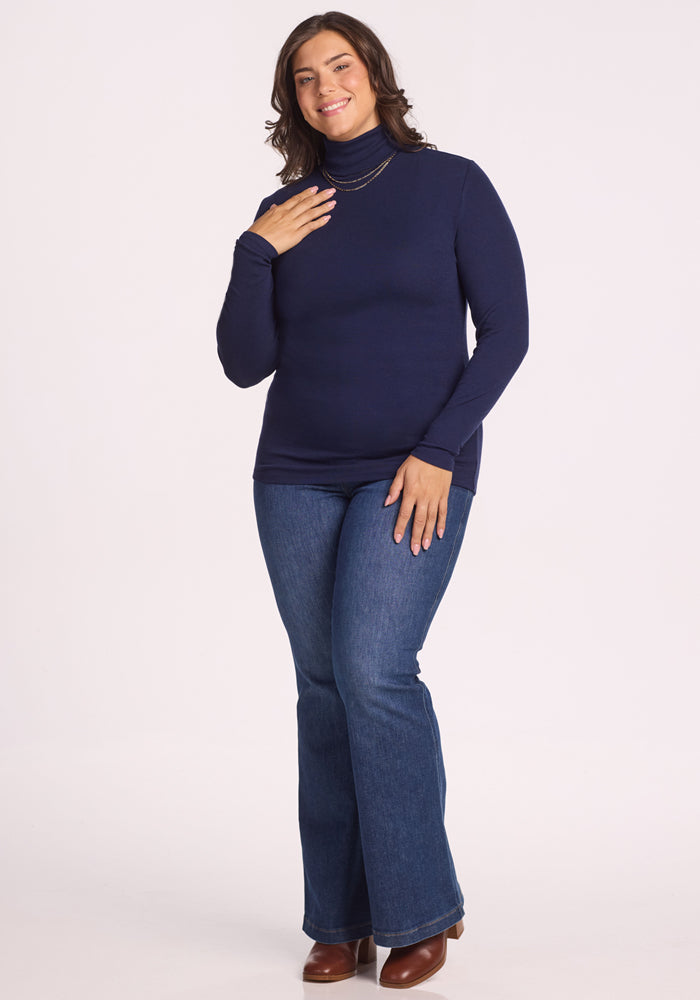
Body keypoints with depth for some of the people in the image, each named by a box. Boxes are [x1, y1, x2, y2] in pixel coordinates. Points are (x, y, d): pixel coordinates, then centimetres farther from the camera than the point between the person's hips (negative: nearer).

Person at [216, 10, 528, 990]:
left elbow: (505, 330, -5)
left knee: (373, 669, -18)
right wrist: (257, 251, -8)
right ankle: (342, 922, 12)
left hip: (416, 474, -4)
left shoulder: (453, 184, -1)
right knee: (325, 688, 3)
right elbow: (246, 364, 4)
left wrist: (440, 450, -13)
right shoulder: (284, 212, 8)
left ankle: (422, 907, -3)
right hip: (298, 477, 4)